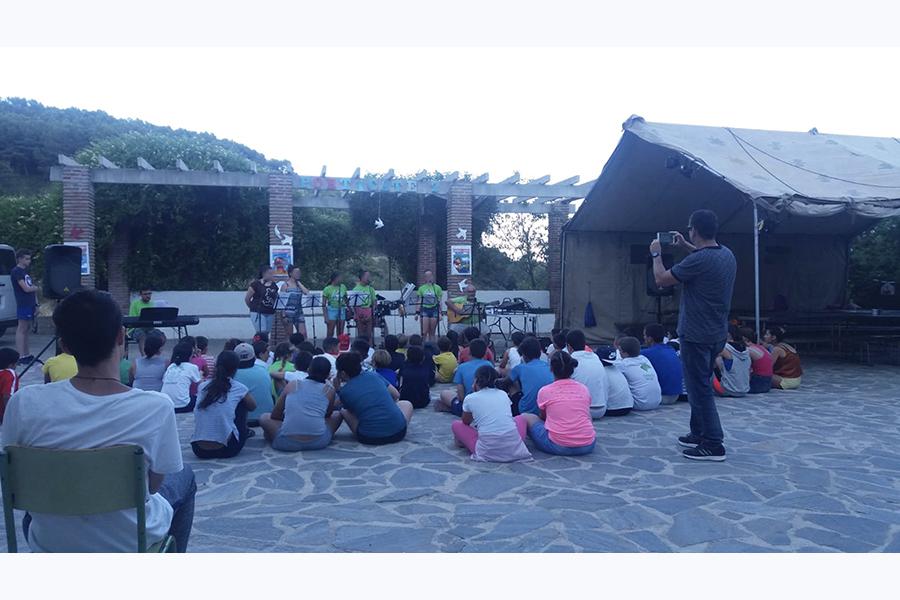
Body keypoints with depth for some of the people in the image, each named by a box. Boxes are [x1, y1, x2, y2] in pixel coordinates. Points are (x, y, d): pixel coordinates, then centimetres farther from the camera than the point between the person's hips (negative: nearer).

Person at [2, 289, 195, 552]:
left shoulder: (24, 404, -20)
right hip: (130, 547, -2)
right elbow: (153, 484, -11)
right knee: (185, 477, 27)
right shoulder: (156, 407, -26)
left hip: (51, 547, 3)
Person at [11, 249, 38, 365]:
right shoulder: (16, 271, -8)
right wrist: (36, 287, 3)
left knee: (27, 330, 11)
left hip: (30, 304, 9)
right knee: (21, 330, -7)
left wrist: (36, 304, 14)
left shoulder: (26, 271, 19)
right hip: (23, 304, -9)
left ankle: (26, 354, 17)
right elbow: (26, 289, -16)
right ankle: (20, 356, -6)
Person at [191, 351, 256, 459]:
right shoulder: (239, 388, -1)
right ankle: (245, 432, 38)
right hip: (225, 450, -3)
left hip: (198, 450, 4)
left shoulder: (202, 386, 7)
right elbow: (253, 406, 19)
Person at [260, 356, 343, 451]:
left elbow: (274, 416, 16)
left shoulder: (292, 385, 11)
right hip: (318, 442, -1)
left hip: (287, 443, 1)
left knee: (264, 418, 27)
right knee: (337, 415, 26)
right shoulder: (329, 390, 8)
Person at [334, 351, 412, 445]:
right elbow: (396, 395, 14)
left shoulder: (344, 391, -2)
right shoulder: (374, 376, 5)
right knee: (406, 404, 32)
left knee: (343, 411, 22)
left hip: (369, 438, -2)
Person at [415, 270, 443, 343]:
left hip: (434, 310, 0)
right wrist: (417, 312, 2)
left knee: (432, 333, 4)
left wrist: (440, 313, -4)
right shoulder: (421, 288, 7)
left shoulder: (437, 288, 4)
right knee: (424, 332, -7)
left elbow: (439, 302, 3)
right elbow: (419, 302, 8)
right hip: (424, 310, 0)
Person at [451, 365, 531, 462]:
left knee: (456, 425, 21)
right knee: (521, 418, 33)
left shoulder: (470, 398, 4)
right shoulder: (504, 394, 13)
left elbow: (466, 423, 23)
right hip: (513, 450, 1)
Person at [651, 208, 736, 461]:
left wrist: (656, 254, 2)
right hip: (717, 333, 9)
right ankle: (699, 434, 30)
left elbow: (662, 279, -13)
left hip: (696, 336, -9)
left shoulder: (697, 261, -23)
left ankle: (713, 444, 2)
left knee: (699, 389, -2)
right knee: (700, 385, 20)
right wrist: (686, 246, 34)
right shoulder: (727, 254, 6)